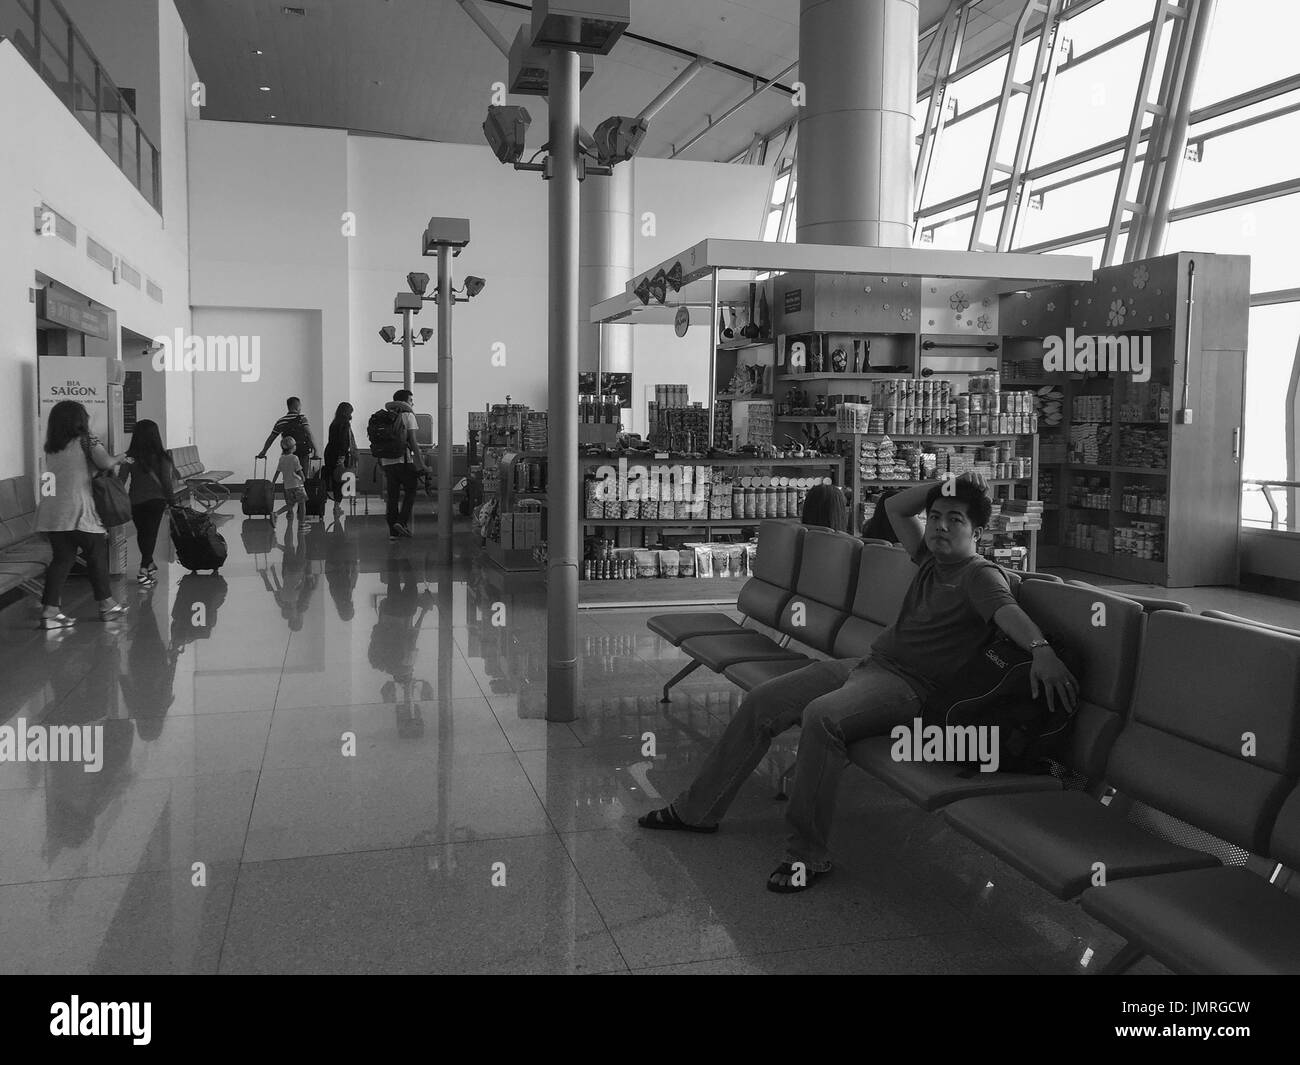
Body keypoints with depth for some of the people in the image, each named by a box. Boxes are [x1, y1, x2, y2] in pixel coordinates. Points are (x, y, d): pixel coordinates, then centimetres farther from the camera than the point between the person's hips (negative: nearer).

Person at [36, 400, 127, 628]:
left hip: (52, 513, 6)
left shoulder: (50, 447, 16)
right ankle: (107, 605, 17)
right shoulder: (86, 439, -3)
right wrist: (120, 457, 6)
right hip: (78, 511, -6)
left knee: (61, 558, 9)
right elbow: (105, 462, -13)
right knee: (97, 555, 8)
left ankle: (50, 610, 3)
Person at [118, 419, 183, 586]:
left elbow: (121, 480, -8)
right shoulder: (161, 457, -10)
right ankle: (144, 569, -7)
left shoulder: (129, 457, -7)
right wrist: (171, 500, 4)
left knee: (142, 533, 18)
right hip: (156, 500, -1)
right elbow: (167, 481, -7)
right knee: (151, 533, 3)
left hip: (135, 501, 2)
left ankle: (149, 563, 32)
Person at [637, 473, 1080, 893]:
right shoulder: (931, 556, 13)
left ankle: (807, 853, -23)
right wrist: (947, 485, 7)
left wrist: (1042, 650, -49)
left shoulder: (981, 575, -10)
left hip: (909, 686, -9)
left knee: (821, 717, -36)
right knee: (761, 702, 2)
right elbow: (895, 506, 20)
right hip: (866, 662, 9)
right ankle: (698, 809, 14)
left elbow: (1008, 610, -30)